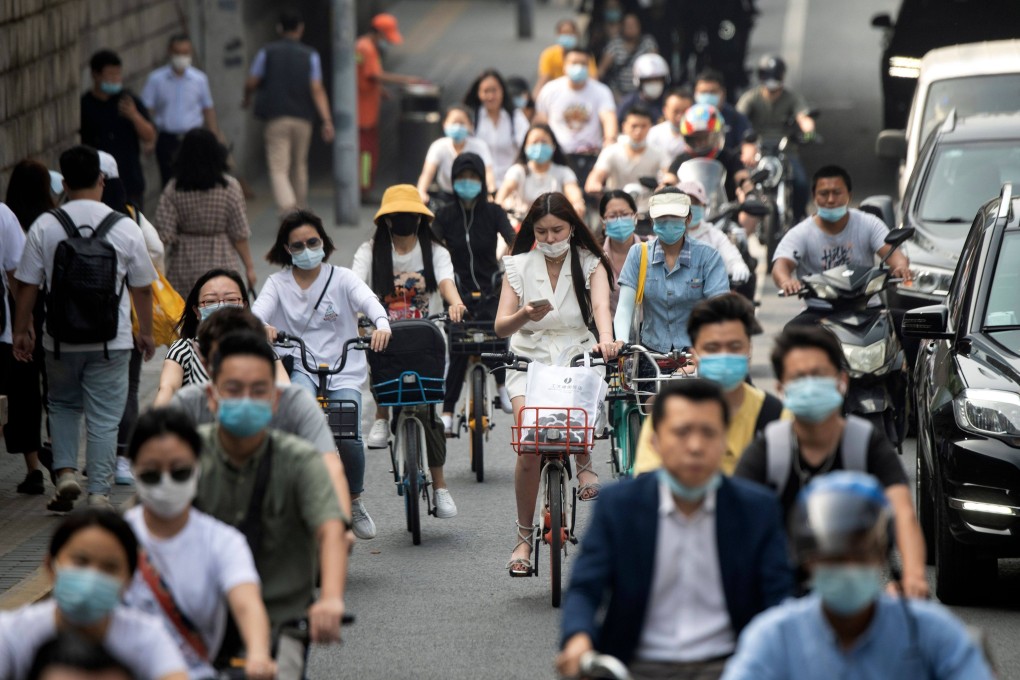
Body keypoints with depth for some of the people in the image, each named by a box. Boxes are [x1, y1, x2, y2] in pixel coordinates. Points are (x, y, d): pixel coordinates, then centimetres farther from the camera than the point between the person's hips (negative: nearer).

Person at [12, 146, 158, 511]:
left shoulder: (44, 226, -4)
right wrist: (146, 332, 16)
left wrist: (21, 331, 10)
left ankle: (65, 472, 7)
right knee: (104, 418, 4)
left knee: (63, 406, 22)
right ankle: (99, 493, 3)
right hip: (111, 343, -1)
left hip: (61, 341, 1)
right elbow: (142, 288, 3)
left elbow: (27, 285, -1)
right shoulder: (125, 228, -5)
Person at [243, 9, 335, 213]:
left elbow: (251, 83, 4)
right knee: (299, 168, 17)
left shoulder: (267, 52, 2)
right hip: (303, 119, 2)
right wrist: (327, 121, -10)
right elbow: (317, 90, -7)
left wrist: (247, 99, 26)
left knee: (278, 170, -7)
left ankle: (287, 210, -29)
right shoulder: (311, 56, 2)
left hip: (276, 119, -2)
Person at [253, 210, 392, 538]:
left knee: (349, 438, -20)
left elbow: (368, 300, -14)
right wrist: (261, 327, -37)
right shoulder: (278, 283, 9)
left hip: (344, 370, 0)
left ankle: (355, 502, 10)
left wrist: (382, 324, -38)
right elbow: (258, 310, -10)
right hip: (299, 367, 0)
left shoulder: (341, 278, 5)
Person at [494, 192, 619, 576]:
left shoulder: (589, 264, 4)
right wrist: (525, 315, -26)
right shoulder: (518, 266, 5)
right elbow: (501, 327, -3)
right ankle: (524, 538, -6)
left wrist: (606, 339, -37)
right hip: (529, 360, 0)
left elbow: (601, 305, -15)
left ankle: (584, 465, -7)